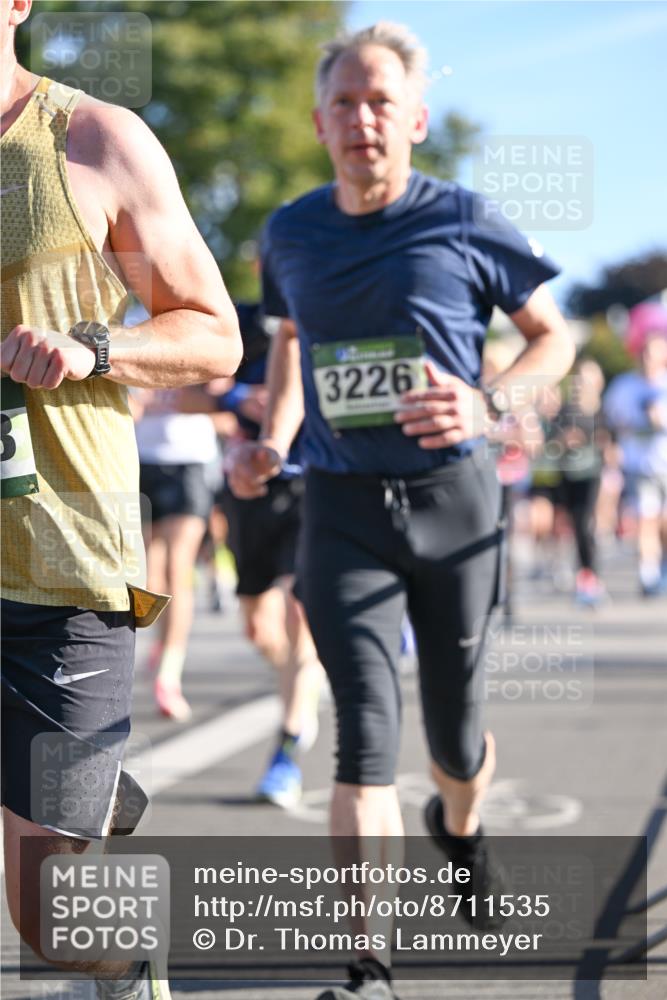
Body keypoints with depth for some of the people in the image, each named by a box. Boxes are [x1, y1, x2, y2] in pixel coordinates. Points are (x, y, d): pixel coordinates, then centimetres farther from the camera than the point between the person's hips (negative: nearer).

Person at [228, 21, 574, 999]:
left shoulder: (465, 222, -6)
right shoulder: (293, 233, 4)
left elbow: (555, 337, 3)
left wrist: (487, 402, -17)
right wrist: (271, 441, 6)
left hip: (452, 497, -1)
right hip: (342, 507, 1)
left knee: (454, 736, 11)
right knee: (366, 730, -13)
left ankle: (460, 826, 48)